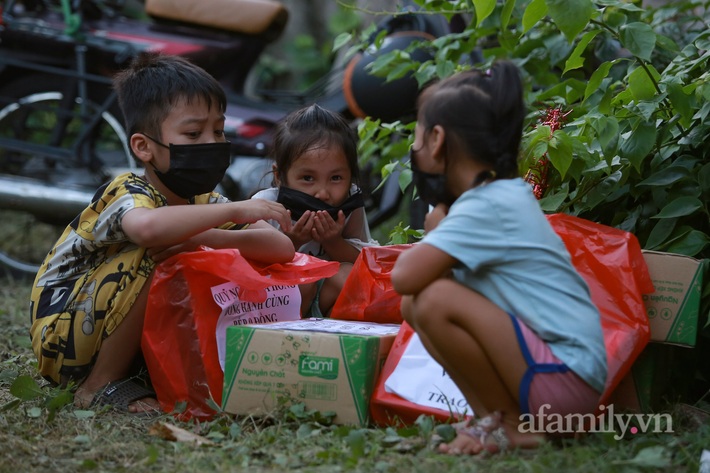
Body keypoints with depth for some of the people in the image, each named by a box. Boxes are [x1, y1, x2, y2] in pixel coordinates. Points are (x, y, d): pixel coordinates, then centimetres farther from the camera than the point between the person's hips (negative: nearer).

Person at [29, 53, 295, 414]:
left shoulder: (202, 203, 3)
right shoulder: (127, 193, -20)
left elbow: (283, 248, -11)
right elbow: (148, 227, -48)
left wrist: (207, 238, -26)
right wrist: (235, 211, -39)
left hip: (133, 342, 7)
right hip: (63, 340, -7)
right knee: (149, 256, -29)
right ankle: (100, 385, -16)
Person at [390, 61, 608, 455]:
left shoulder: (487, 208, -17)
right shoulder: (507, 195, 12)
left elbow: (404, 276, -26)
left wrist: (434, 228, -7)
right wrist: (440, 223, 2)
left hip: (566, 377, -9)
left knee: (436, 300, -24)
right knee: (414, 304, 7)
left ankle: (516, 425, -7)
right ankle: (494, 418, 4)